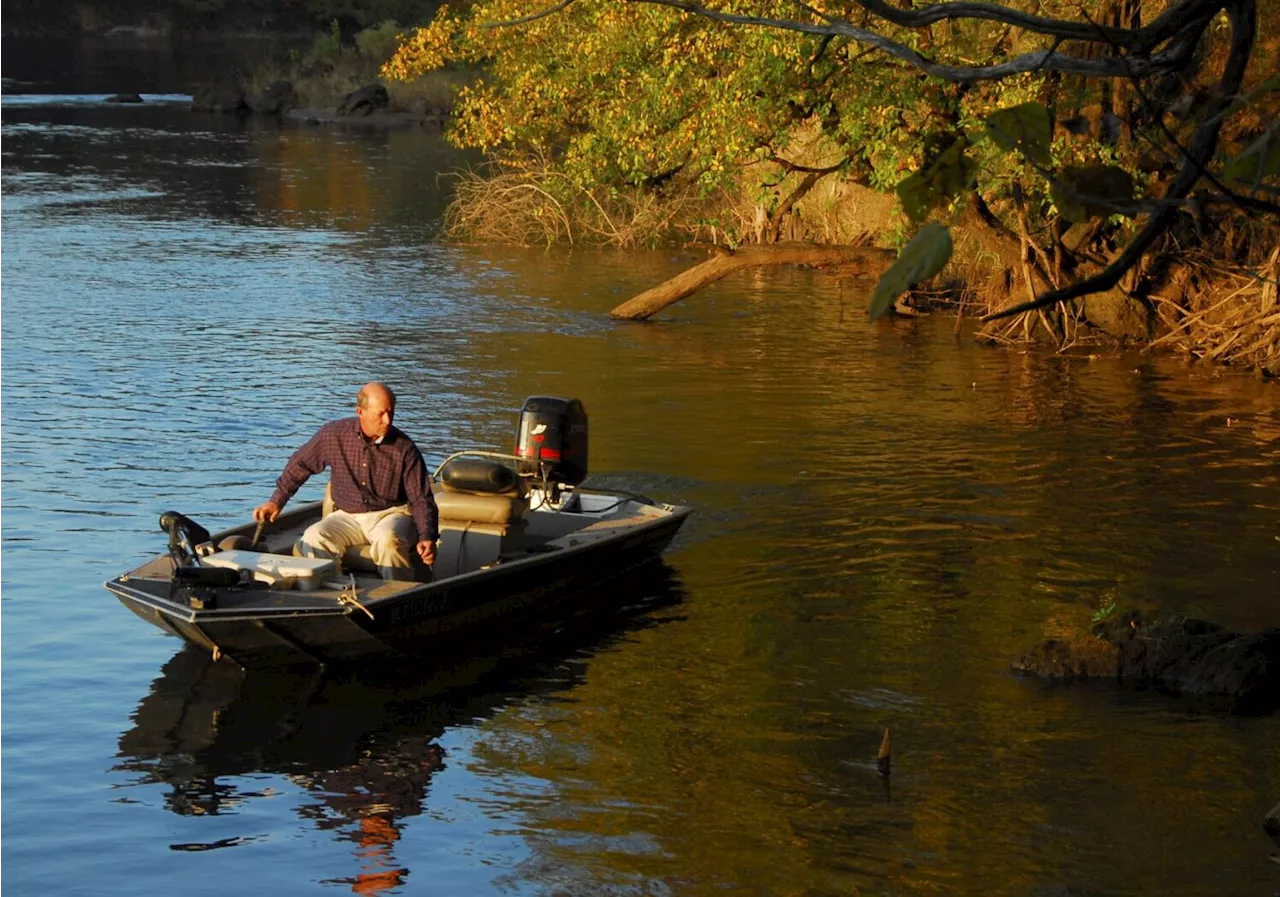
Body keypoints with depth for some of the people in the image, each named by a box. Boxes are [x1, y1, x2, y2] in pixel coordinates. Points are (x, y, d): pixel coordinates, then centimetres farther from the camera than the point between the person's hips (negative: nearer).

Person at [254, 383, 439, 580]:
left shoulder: (405, 449, -8)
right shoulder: (334, 434, -4)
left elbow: (421, 499, -5)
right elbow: (300, 464, 13)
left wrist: (427, 537, -21)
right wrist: (276, 501, 14)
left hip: (391, 514, -2)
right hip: (348, 516, 2)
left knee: (388, 542, -37)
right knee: (314, 539, -27)